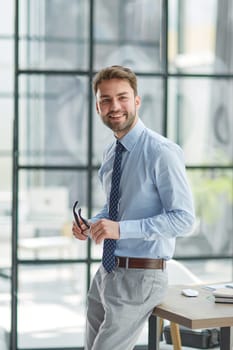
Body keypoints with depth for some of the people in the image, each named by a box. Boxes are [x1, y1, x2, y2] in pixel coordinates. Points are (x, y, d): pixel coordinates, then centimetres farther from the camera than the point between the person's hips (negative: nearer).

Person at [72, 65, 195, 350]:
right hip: (107, 272, 8)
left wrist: (121, 228, -26)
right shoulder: (110, 154, 9)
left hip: (140, 276, -8)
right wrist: (92, 224, 2)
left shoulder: (161, 152, -16)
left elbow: (183, 218, -20)